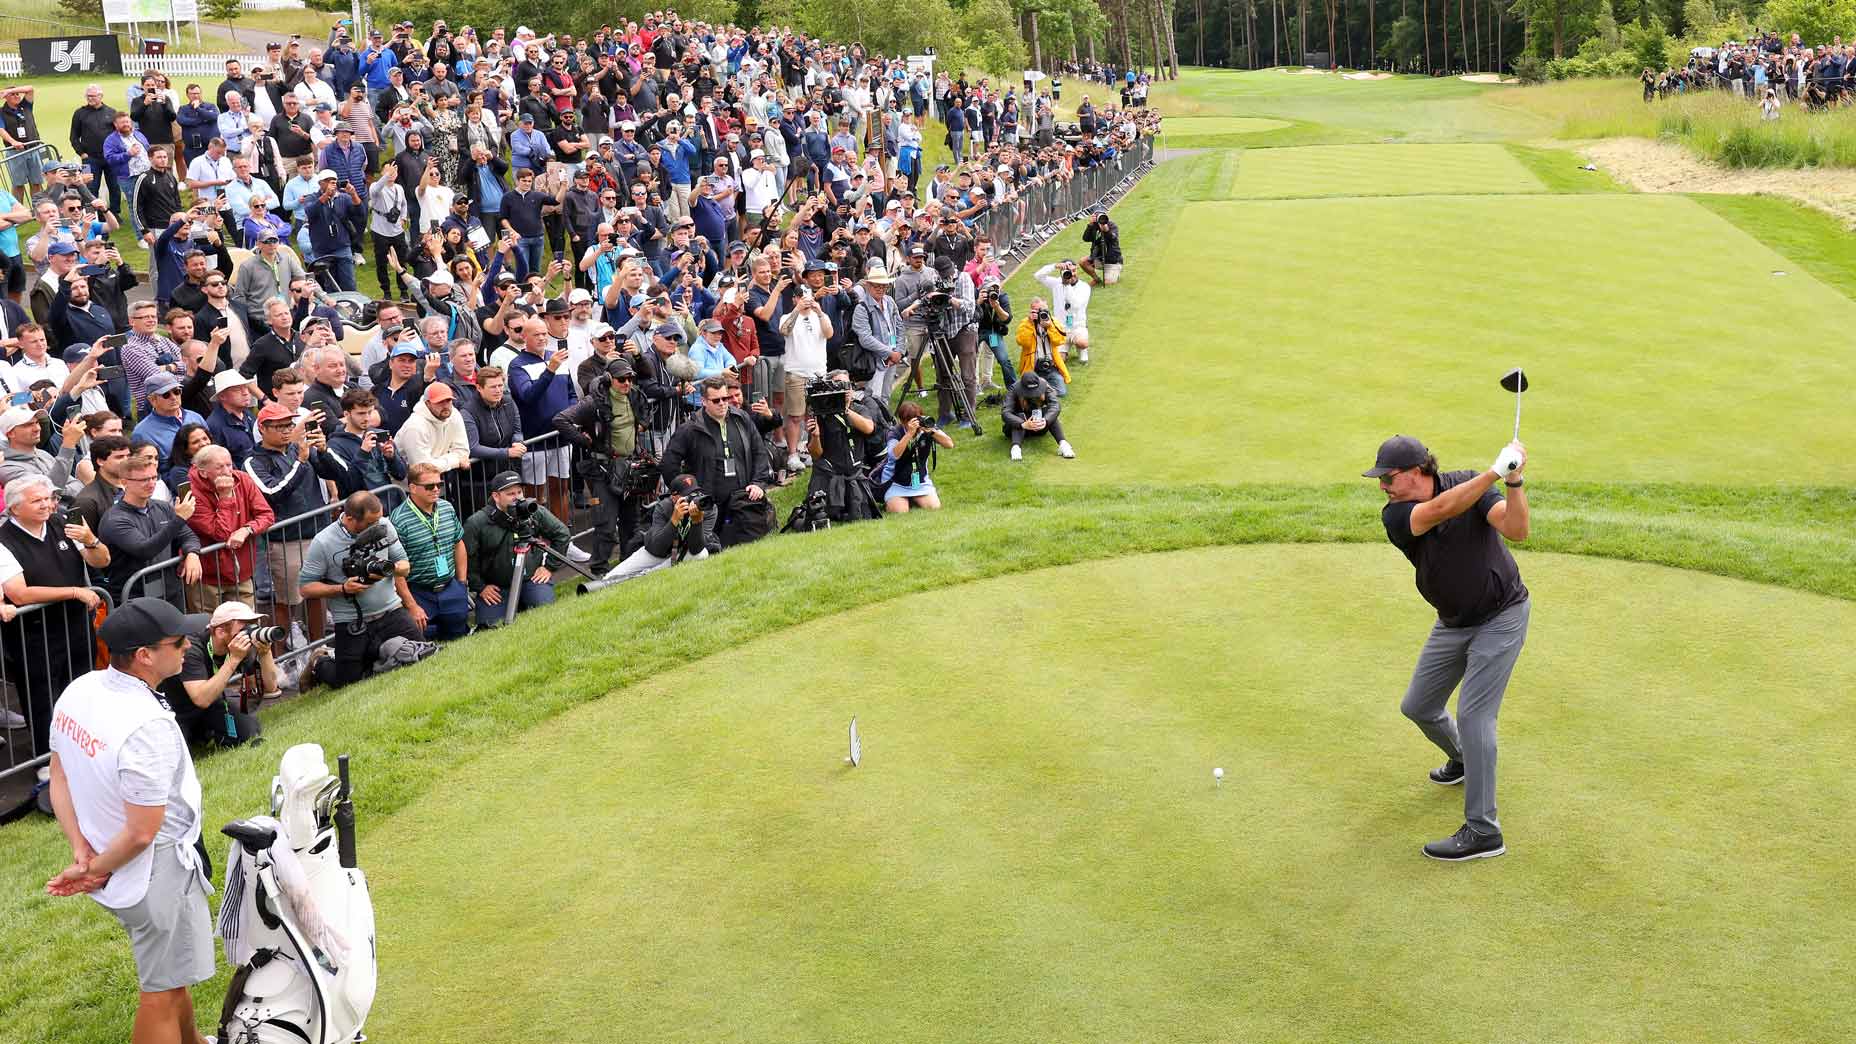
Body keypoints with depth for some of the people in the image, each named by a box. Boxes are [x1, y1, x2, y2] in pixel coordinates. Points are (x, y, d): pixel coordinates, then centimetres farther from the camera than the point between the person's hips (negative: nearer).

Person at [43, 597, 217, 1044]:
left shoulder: (78, 691, -5)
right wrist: (95, 871, -10)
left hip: (112, 862, 9)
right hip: (158, 873, -9)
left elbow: (59, 779, 5)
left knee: (171, 969, 28)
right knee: (162, 989, 7)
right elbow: (141, 832, -26)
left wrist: (82, 852, 0)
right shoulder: (148, 727, -32)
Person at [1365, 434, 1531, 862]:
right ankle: (1464, 760, 48)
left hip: (1500, 616, -5)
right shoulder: (1394, 515, -16)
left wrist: (1514, 482, -47)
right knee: (1417, 707, 15)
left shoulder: (1471, 484, -18)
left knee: (1473, 713, -16)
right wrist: (1495, 472, -47)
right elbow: (1441, 510, -37)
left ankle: (1483, 831, -12)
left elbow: (1516, 530, -31)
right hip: (1453, 621, 5)